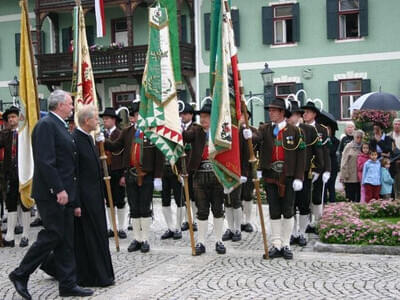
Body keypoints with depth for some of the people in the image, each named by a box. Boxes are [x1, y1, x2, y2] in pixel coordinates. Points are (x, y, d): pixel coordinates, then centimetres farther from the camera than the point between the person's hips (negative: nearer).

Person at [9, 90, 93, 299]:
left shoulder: (60, 126, 17)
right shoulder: (46, 125, -13)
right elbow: (45, 161, -21)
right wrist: (58, 189, -23)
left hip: (64, 191, 10)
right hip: (51, 194, -10)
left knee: (66, 239, 10)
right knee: (52, 235, -5)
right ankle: (20, 274, 10)